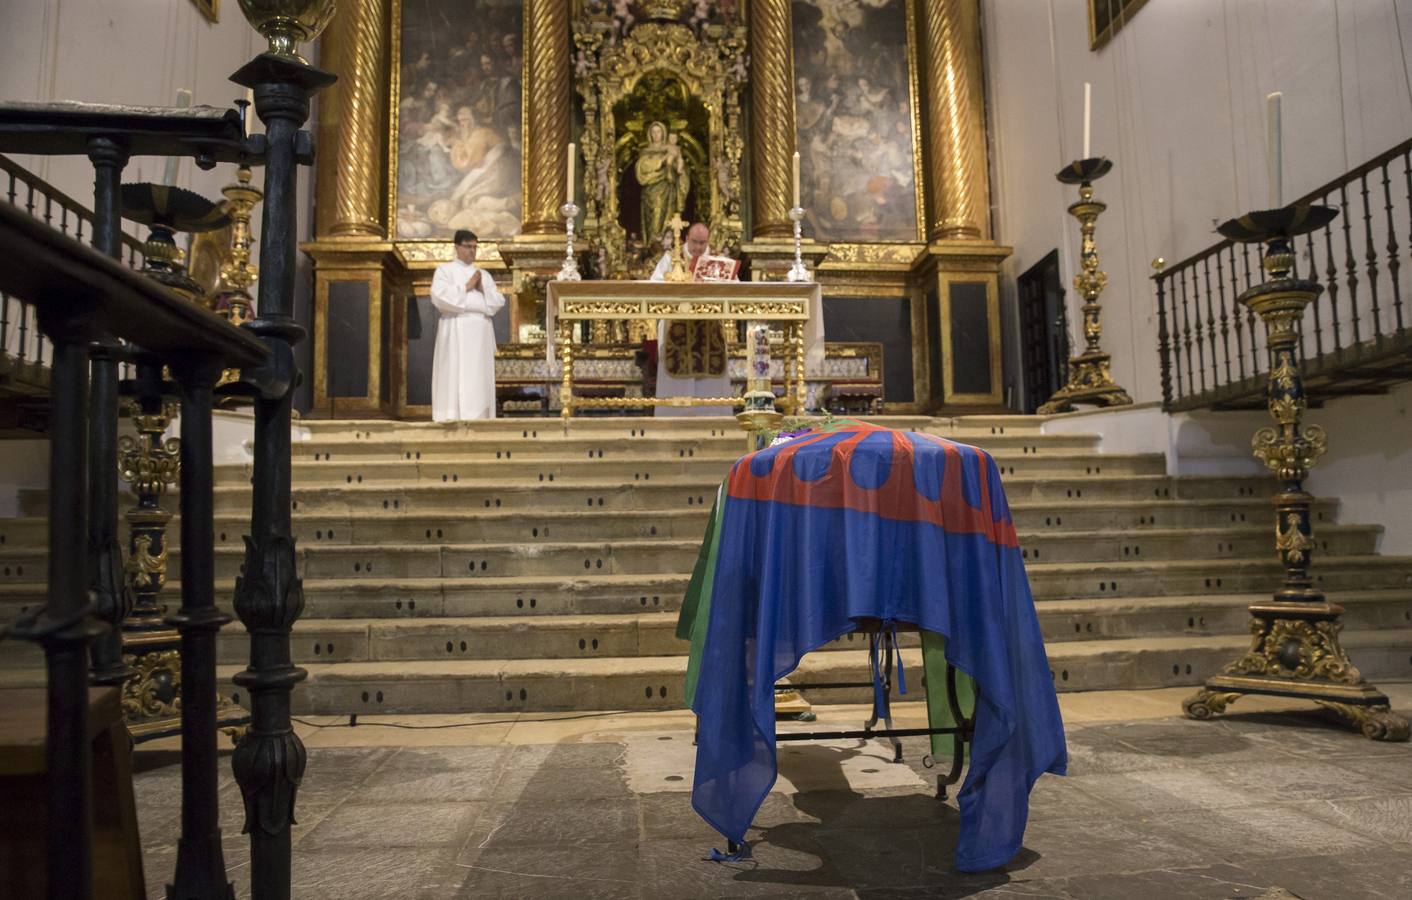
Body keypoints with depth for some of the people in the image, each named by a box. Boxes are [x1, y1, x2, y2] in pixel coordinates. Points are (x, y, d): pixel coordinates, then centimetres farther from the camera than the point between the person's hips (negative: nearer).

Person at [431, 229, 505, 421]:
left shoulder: (484, 274, 21)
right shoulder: (444, 269, 7)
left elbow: (499, 301, 12)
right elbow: (439, 296, -10)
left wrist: (482, 290, -4)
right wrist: (466, 287, -6)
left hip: (480, 331, 4)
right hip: (455, 330, -4)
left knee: (479, 377, -1)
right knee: (454, 375, -10)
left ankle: (478, 418, -1)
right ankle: (452, 418, -12)